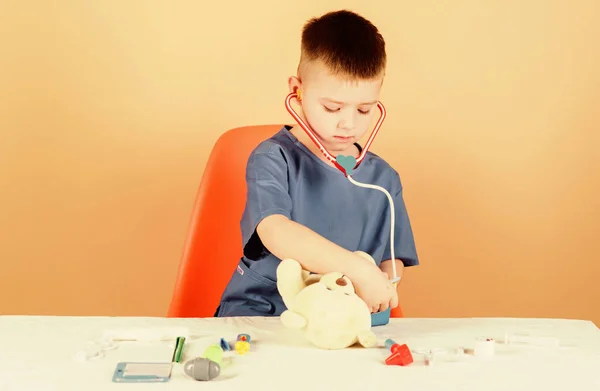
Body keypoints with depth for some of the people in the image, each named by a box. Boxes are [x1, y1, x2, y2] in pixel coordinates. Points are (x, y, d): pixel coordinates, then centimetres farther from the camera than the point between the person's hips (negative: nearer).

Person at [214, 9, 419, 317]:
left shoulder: (384, 179, 8)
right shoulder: (273, 159, -9)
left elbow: (393, 260, 13)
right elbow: (275, 233, -27)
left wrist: (381, 282, -13)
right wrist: (359, 270, -36)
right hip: (258, 311, -4)